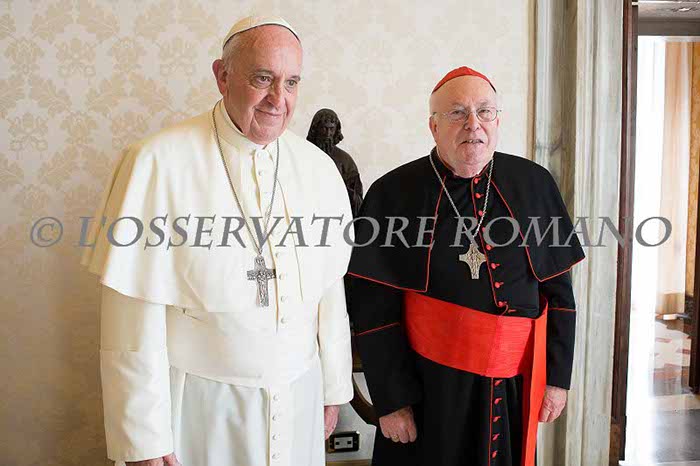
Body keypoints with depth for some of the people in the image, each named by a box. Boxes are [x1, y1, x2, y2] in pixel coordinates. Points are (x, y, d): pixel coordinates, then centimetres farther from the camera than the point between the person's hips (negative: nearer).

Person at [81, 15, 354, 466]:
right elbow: (135, 313, -13)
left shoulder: (320, 168, -1)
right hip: (198, 399, -3)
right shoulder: (157, 163, -14)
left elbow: (330, 291, 5)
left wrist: (334, 390, 10)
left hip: (299, 395, 4)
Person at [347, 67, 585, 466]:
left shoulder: (534, 184, -1)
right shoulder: (394, 194, -9)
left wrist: (558, 376, 2)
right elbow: (374, 309, -7)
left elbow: (558, 290, 5)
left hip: (516, 388, 3)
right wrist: (391, 401, -9)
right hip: (427, 389, -2)